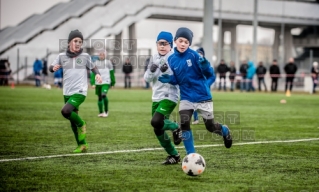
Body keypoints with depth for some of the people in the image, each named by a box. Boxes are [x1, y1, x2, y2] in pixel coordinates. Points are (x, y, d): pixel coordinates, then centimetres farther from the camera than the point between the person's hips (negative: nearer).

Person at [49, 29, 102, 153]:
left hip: (80, 92, -4)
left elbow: (93, 67, 14)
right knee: (73, 121, 10)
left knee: (65, 111, -26)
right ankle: (82, 145, 24)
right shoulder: (62, 57, 4)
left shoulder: (85, 56, 0)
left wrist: (97, 74, -6)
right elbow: (51, 68, 5)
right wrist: (53, 68, -18)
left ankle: (81, 124, 0)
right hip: (67, 93, 4)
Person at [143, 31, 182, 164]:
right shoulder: (154, 58, 10)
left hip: (170, 97, -7)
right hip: (157, 98, 7)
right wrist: (151, 71, -13)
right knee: (158, 129, 7)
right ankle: (174, 156, 23)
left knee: (156, 122, -26)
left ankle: (175, 128, 4)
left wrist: (167, 71, -28)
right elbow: (147, 79, 7)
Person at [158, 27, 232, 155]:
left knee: (210, 127, 7)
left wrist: (204, 65, -34)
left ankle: (225, 131, 42)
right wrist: (169, 79, -14)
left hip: (202, 96, -3)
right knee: (184, 124, -15)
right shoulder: (172, 59, -2)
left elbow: (210, 74, -14)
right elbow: (176, 79, 7)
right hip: (186, 97, 3)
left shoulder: (193, 55, -13)